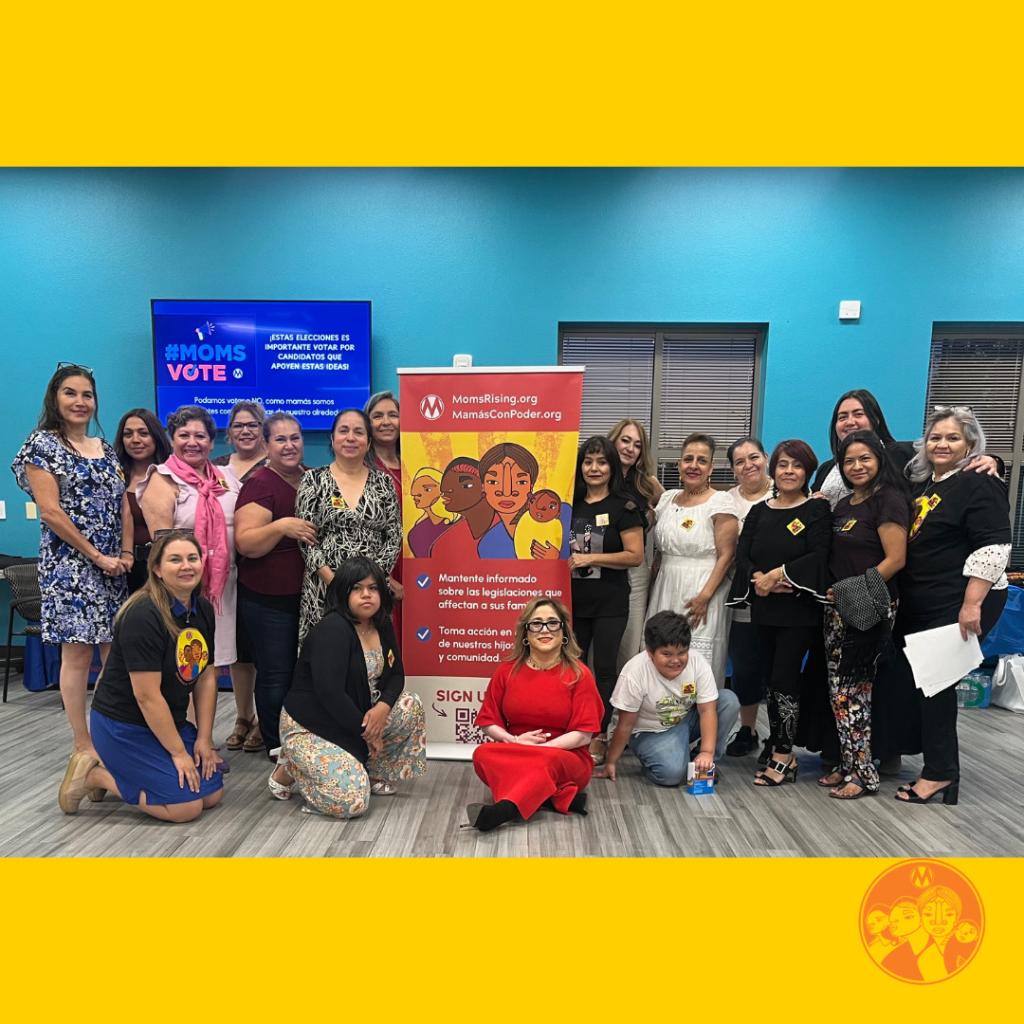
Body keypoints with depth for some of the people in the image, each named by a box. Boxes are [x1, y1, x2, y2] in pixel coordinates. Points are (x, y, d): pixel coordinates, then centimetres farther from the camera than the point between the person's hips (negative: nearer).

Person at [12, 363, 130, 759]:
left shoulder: (106, 448, 14)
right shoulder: (42, 443, -4)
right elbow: (50, 510, -12)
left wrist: (127, 553, -1)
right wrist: (97, 556, -12)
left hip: (114, 566, 6)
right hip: (70, 565, -6)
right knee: (78, 653, -2)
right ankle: (83, 744, 8)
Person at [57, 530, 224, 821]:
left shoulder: (204, 610, -1)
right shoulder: (143, 616, -24)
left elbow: (206, 677, 4)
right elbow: (147, 695, -23)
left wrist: (204, 738, 0)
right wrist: (178, 752, -16)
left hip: (170, 721, 8)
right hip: (124, 726, -8)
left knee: (213, 794, 4)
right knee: (186, 806, -12)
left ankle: (120, 767, 18)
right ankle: (94, 773, 5)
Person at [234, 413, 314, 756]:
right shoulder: (259, 484, -11)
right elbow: (246, 544, -18)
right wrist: (280, 526, -31)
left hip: (309, 594, 6)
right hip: (268, 600, -6)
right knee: (276, 674, 4)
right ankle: (276, 746, 22)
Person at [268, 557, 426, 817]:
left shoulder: (382, 625, 2)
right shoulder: (331, 630, -23)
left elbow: (396, 674, 5)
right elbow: (330, 693, -29)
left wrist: (382, 707, -16)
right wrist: (366, 729, -19)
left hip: (354, 717, 8)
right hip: (310, 727, -8)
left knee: (410, 706, -9)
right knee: (353, 801, -21)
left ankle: (374, 773, 9)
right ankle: (289, 770, 6)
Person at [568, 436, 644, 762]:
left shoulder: (623, 506, -6)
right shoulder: (571, 503, 7)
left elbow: (635, 555, -12)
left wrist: (590, 558, -17)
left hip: (610, 604, -4)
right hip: (574, 600, 4)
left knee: (604, 668, 4)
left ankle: (599, 736, 16)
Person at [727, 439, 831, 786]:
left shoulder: (817, 509, -1)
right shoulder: (759, 511, 12)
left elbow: (818, 556, -13)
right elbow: (742, 555, 3)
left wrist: (778, 574, -17)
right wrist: (758, 579, -15)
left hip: (800, 609, -4)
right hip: (764, 608, 5)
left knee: (783, 679, -6)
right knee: (773, 678, 8)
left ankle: (782, 757, 4)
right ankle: (782, 751, 19)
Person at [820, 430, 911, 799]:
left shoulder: (889, 499, -9)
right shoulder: (843, 505, 15)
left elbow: (895, 560, -15)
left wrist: (851, 591, -15)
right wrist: (832, 593, 4)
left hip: (867, 611, -7)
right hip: (839, 608, 8)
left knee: (849, 688, -4)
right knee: (841, 687, 10)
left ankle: (862, 772, 9)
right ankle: (848, 764, 21)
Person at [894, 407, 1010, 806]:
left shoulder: (979, 484, -11)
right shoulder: (921, 483, 13)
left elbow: (992, 548, -19)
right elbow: (904, 543, 23)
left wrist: (972, 605, -24)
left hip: (958, 606, -8)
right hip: (918, 604, 8)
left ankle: (940, 772, 10)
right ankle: (940, 764, 27)